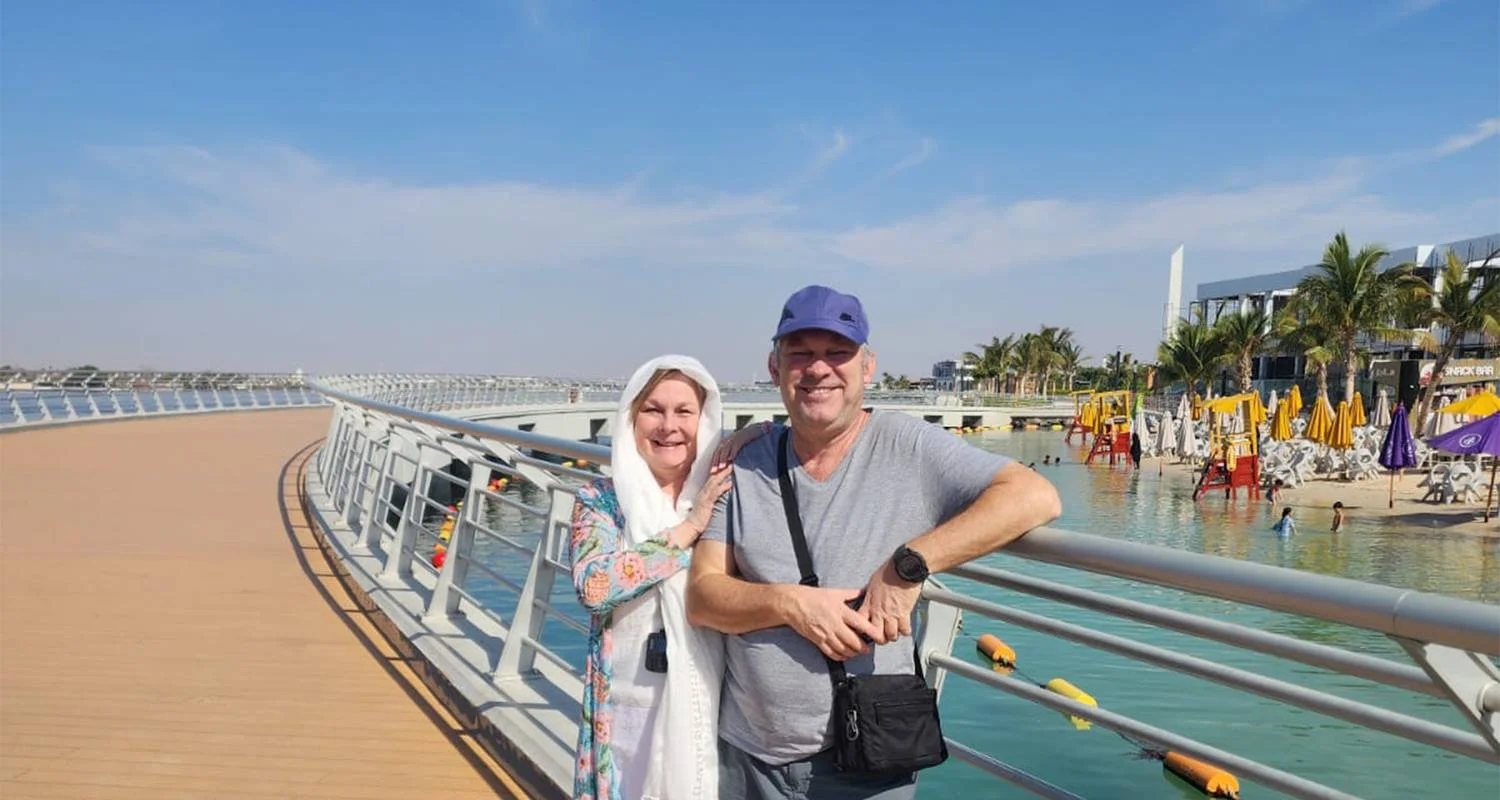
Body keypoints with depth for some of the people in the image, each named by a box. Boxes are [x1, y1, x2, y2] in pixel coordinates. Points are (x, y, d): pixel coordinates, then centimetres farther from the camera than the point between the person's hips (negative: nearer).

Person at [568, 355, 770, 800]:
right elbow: (592, 584, -19)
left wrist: (748, 438, -11)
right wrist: (690, 525, -18)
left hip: (714, 705, 1)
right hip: (631, 708, -1)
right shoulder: (601, 500, -3)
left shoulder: (728, 490, 1)